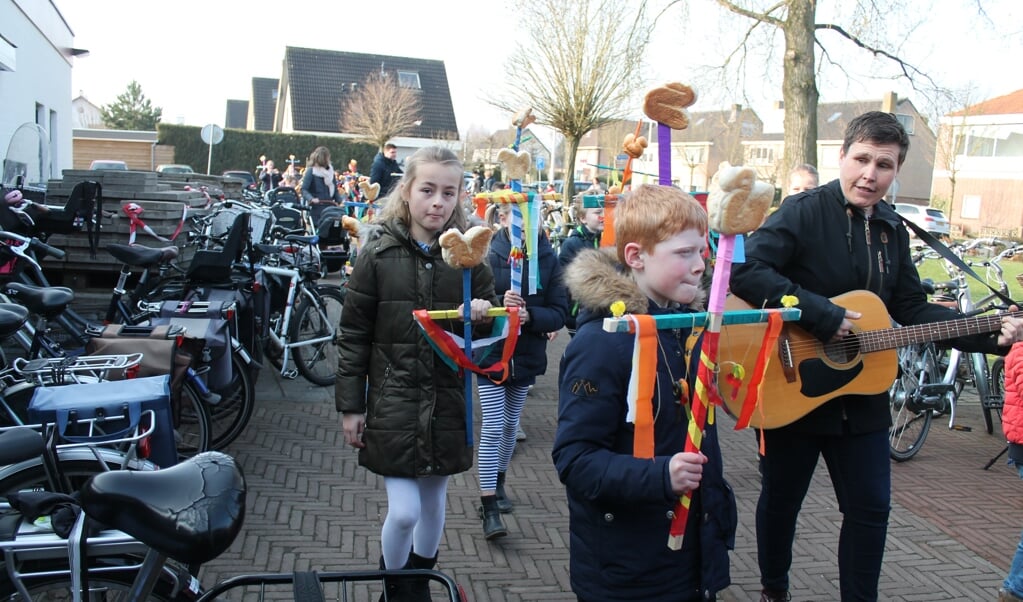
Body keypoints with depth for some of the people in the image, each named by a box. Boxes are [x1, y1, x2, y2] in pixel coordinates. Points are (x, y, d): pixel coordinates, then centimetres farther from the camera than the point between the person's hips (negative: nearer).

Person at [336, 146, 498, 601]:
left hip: (446, 402, 2)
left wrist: (483, 316, -16)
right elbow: (353, 334, -2)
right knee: (403, 510, -4)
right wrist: (350, 404, -2)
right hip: (392, 400, -2)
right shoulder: (379, 253, -6)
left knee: (433, 503, 15)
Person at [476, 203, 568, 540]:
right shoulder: (487, 253, -12)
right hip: (491, 352, -3)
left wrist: (530, 314, -24)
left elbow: (559, 313, -6)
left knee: (511, 424, 18)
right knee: (493, 427, -6)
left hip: (527, 356, 3)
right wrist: (498, 306, -32)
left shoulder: (547, 257, -6)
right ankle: (489, 506, 2)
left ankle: (498, 482, 39)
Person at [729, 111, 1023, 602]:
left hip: (861, 393, 6)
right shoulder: (804, 212, -14)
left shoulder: (891, 230, 8)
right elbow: (744, 270, -29)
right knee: (781, 500, 12)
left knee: (871, 507, 11)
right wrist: (822, 316, -28)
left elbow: (911, 309, 12)